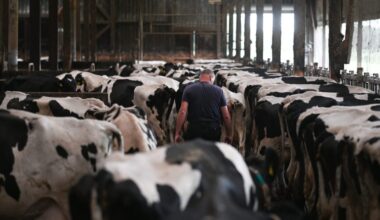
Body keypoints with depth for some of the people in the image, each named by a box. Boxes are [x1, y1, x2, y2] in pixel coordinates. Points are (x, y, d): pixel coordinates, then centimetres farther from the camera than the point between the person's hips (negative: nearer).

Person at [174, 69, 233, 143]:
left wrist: (177, 133, -7)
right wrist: (229, 135, 11)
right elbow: (226, 116, 2)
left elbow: (182, 112, -9)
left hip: (193, 131, -1)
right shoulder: (218, 91, 3)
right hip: (213, 132, 1)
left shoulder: (189, 89, 1)